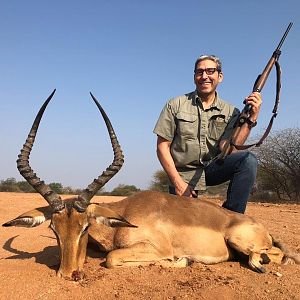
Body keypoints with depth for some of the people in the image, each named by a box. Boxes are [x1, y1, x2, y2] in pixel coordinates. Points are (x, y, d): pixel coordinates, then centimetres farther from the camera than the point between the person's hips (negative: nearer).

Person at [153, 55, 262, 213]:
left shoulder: (230, 111, 0)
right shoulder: (176, 105, -4)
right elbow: (162, 147, -5)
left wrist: (251, 119, -22)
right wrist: (178, 182, -12)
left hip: (213, 169, 2)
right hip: (183, 175, -1)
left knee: (248, 160, -24)